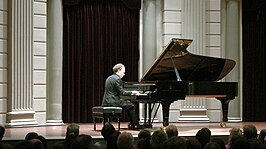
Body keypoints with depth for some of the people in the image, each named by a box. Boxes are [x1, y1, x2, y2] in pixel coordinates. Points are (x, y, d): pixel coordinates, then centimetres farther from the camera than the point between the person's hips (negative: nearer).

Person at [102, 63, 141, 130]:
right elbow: (122, 92, -16)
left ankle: (132, 124, 21)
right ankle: (135, 125, 6)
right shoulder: (117, 79, -14)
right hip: (112, 102, -10)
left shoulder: (110, 78, 17)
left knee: (128, 104, 21)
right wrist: (132, 92, -4)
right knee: (131, 105, 0)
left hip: (106, 101, 10)